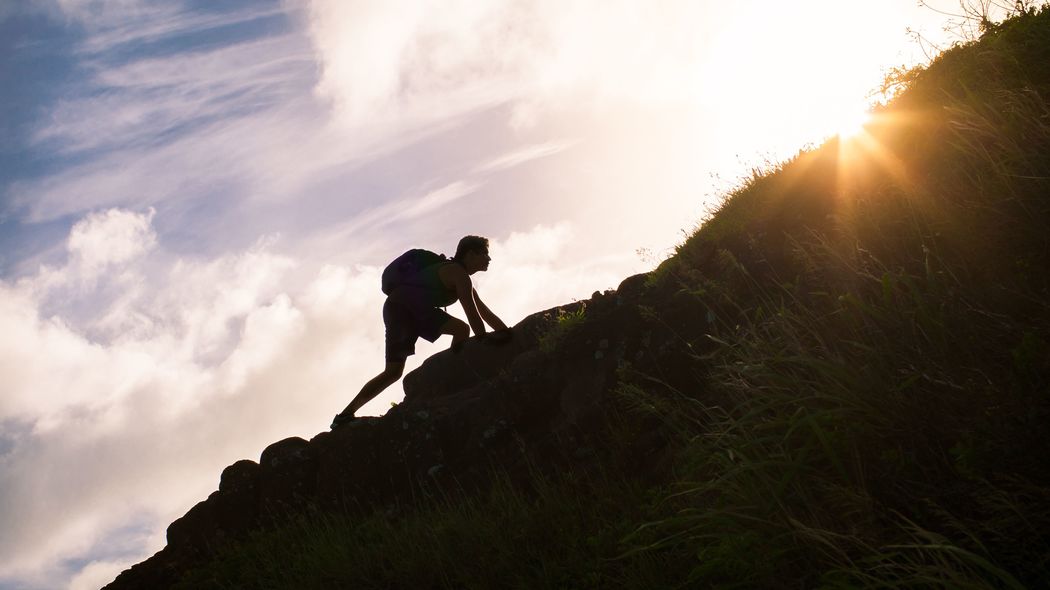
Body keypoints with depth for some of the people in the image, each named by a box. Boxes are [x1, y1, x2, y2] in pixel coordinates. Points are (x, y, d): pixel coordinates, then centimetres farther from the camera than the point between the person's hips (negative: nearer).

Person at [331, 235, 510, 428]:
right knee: (461, 329, -17)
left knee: (393, 372, 8)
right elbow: (472, 313, -13)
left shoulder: (462, 278, 26)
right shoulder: (458, 273, -5)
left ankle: (345, 415, 6)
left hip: (396, 310, 10)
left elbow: (483, 311, 25)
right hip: (404, 304, -10)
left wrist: (505, 333, 17)